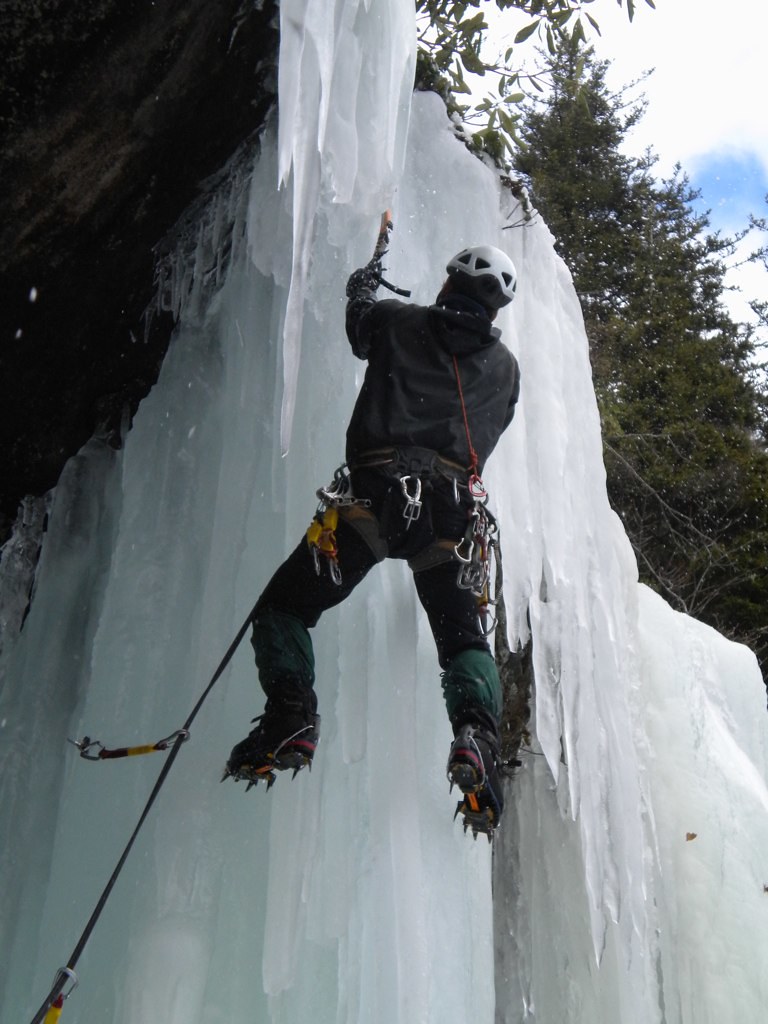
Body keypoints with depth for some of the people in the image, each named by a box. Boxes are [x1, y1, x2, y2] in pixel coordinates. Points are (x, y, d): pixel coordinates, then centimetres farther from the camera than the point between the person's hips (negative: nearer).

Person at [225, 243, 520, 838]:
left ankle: (291, 716, -11)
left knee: (284, 606, 8)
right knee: (465, 639, 14)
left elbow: (357, 318, 35)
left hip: (375, 492, -2)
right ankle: (477, 733, -11)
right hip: (455, 509, 3)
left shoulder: (400, 322, 13)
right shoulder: (506, 366, 19)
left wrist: (366, 280, 55)